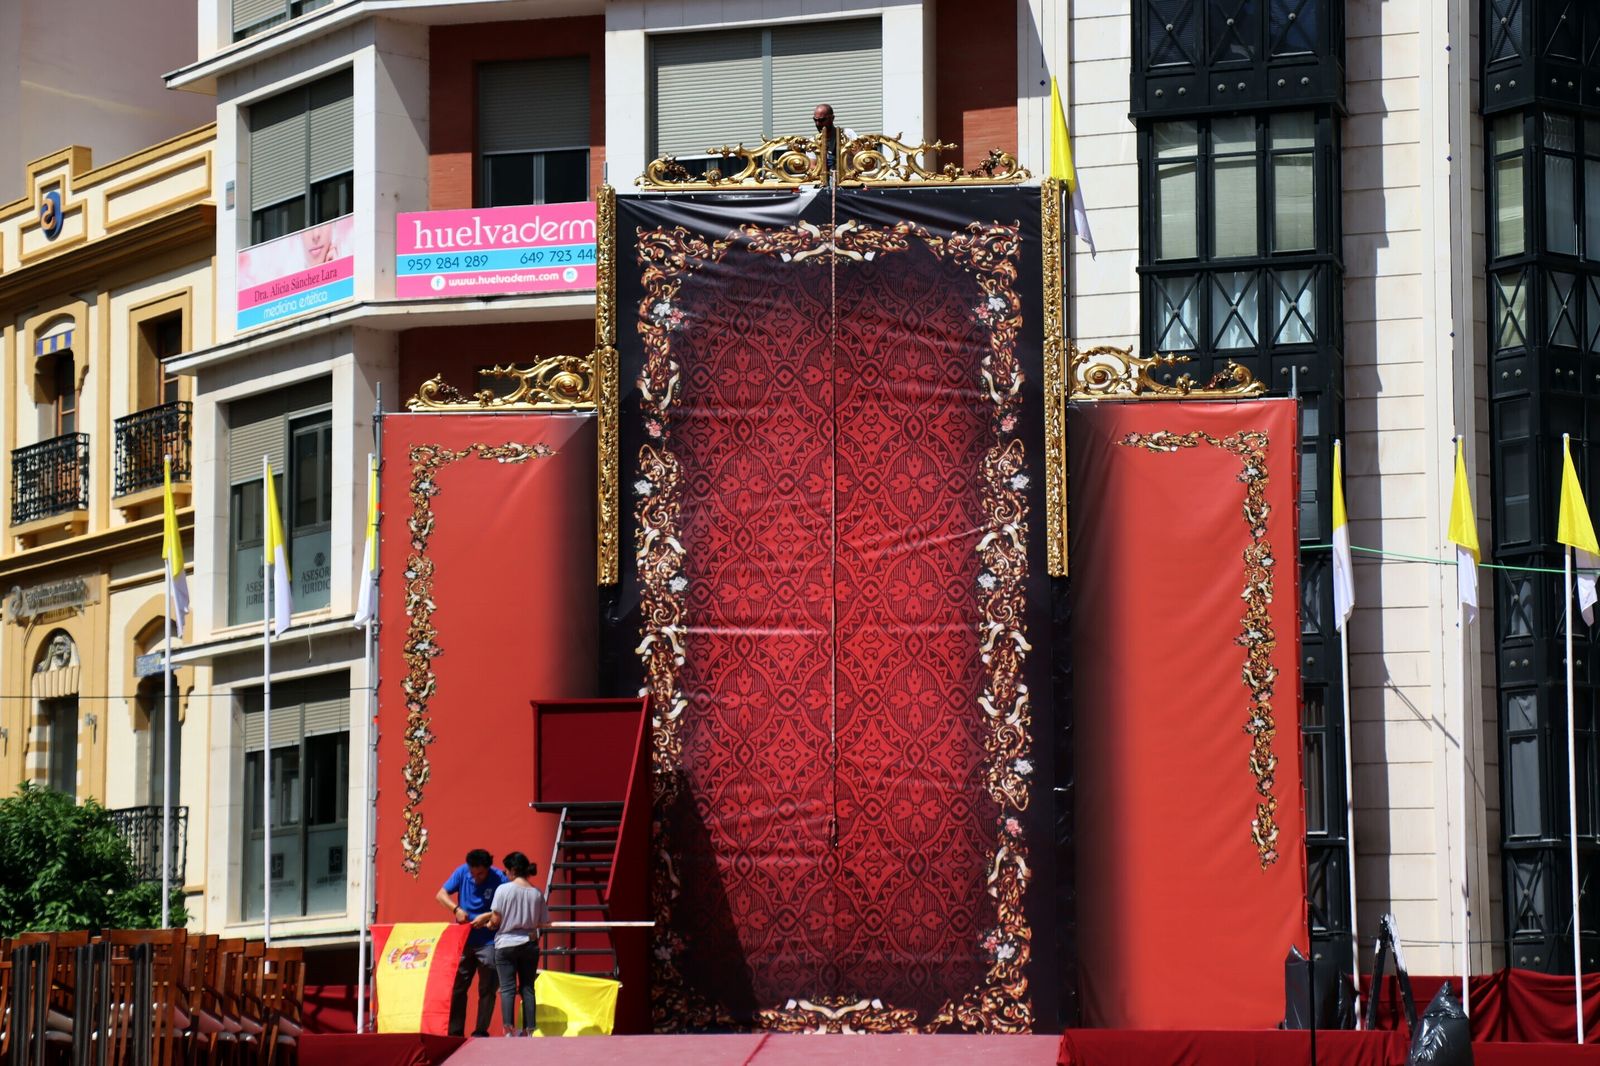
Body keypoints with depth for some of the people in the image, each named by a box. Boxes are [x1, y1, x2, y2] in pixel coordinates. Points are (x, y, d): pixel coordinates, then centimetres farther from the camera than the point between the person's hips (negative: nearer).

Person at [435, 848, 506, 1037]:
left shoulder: (499, 879, -12)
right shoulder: (462, 872, -4)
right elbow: (441, 895, -2)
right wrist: (456, 909, -19)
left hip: (488, 942, -3)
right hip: (463, 940, 3)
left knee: (487, 989, 0)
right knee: (457, 987, 6)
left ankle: (481, 1032, 7)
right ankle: (455, 1032, 13)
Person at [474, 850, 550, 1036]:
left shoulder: (504, 889, -10)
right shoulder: (537, 892, 0)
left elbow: (496, 919, -10)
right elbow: (542, 922, 4)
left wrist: (488, 924, 12)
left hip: (506, 944, -3)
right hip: (530, 944, 3)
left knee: (507, 988, -3)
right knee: (527, 988, 9)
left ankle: (509, 1029, -16)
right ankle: (529, 1029, 6)